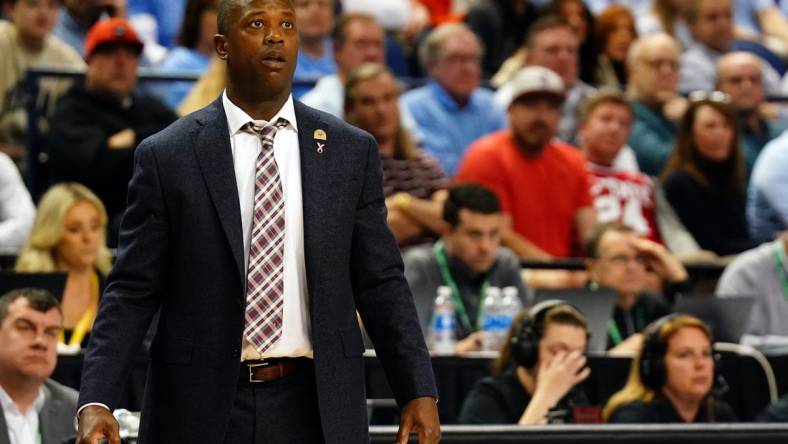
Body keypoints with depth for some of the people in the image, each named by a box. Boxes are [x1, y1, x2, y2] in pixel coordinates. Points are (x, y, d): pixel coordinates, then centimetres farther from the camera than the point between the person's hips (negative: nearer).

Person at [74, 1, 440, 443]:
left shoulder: (351, 152, 5)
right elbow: (132, 292, -1)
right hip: (201, 406, -1)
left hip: (316, 407, 1)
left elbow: (380, 282, 6)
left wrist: (420, 390, -4)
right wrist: (95, 401, -13)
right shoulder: (167, 156, 0)